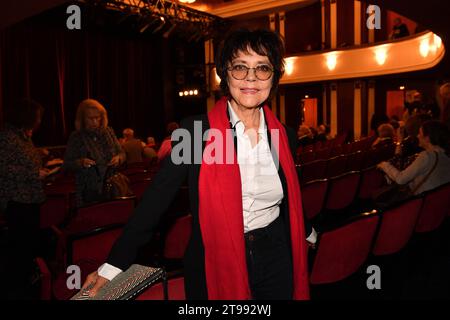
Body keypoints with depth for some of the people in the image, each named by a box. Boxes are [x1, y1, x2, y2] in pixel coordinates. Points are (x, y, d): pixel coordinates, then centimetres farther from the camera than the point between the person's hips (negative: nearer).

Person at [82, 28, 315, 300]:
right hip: (216, 264, -3)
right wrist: (113, 265, -15)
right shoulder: (195, 131, -13)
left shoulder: (285, 136, -2)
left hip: (276, 260, 3)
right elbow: (156, 198, -14)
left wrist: (307, 232, 30)